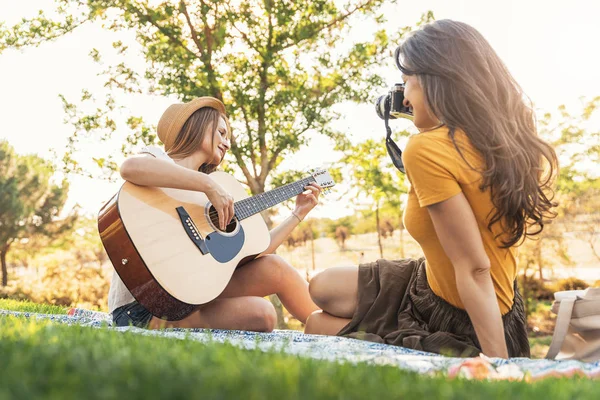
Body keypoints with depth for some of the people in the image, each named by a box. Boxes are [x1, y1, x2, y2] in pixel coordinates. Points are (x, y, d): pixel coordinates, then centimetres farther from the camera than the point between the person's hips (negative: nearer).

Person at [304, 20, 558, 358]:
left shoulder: (427, 149, -27)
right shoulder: (512, 137, -3)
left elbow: (474, 269, -29)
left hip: (464, 326, -8)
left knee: (318, 326, 14)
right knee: (323, 289, 18)